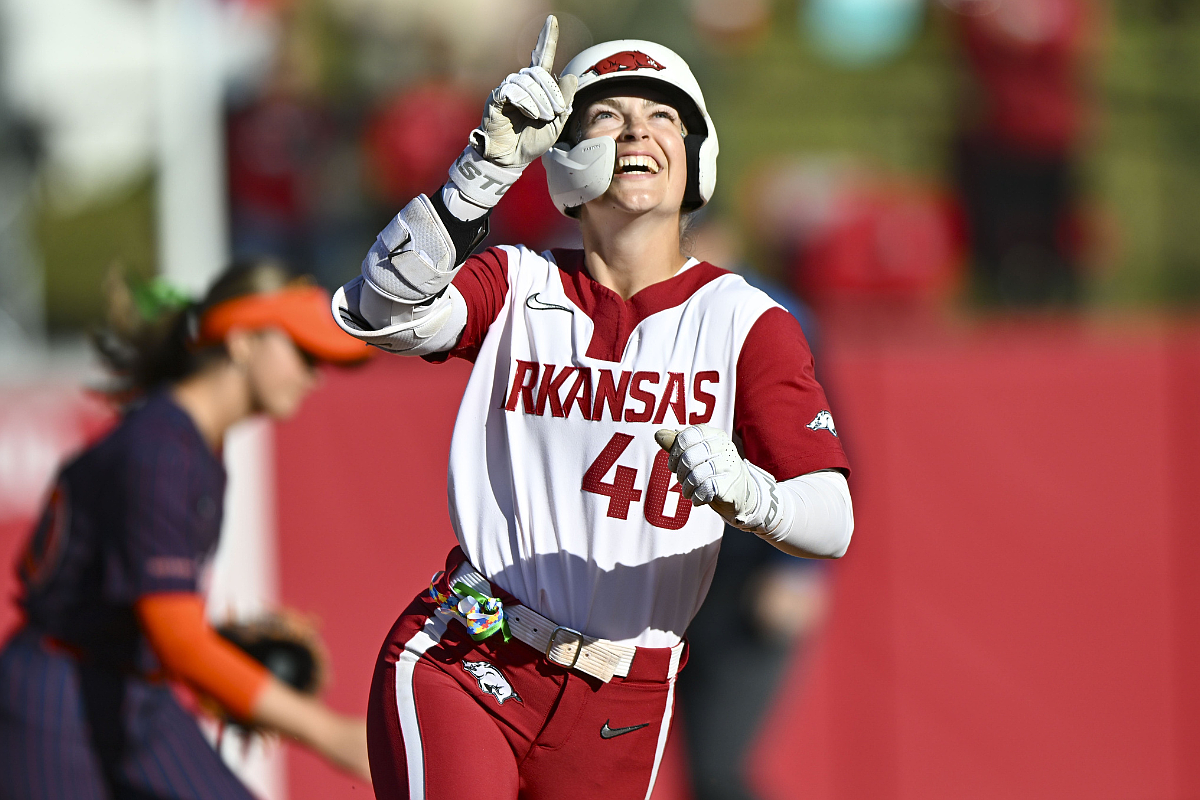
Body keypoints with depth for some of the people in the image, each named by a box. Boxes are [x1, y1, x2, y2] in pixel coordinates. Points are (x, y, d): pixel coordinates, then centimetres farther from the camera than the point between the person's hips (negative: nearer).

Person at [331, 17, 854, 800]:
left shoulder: (743, 321, 1)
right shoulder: (518, 287, 4)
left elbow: (832, 521, -8)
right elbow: (384, 313, -17)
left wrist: (746, 495, -31)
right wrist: (489, 166, -26)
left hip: (619, 707, 2)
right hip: (461, 671, -2)